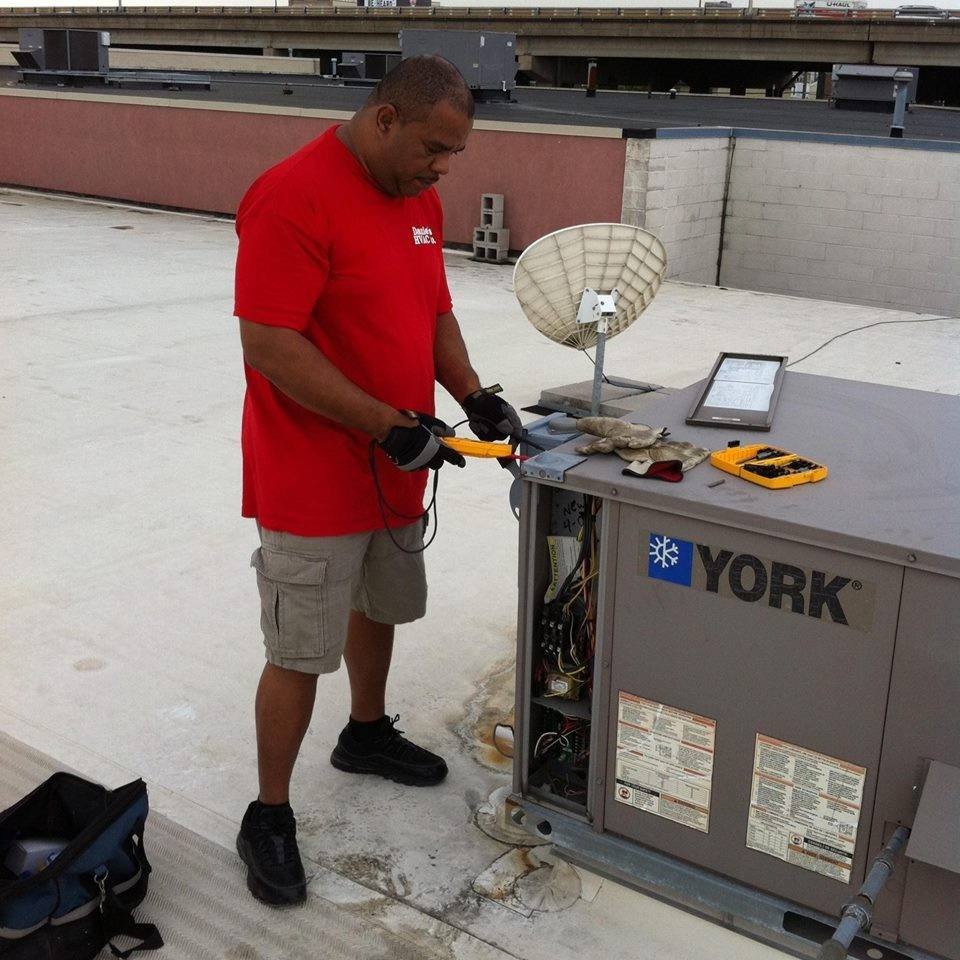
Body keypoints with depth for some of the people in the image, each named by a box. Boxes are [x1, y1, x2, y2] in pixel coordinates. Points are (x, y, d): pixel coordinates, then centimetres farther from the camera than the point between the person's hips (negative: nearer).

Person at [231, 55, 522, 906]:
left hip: (394, 469, 8)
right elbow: (269, 346, -25)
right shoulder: (293, 197, -21)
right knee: (301, 651, 1)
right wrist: (390, 427, -25)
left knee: (379, 607, 24)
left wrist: (472, 396, -2)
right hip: (314, 480, -8)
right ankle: (268, 817, 19)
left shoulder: (419, 200, 6)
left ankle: (367, 734, 47)